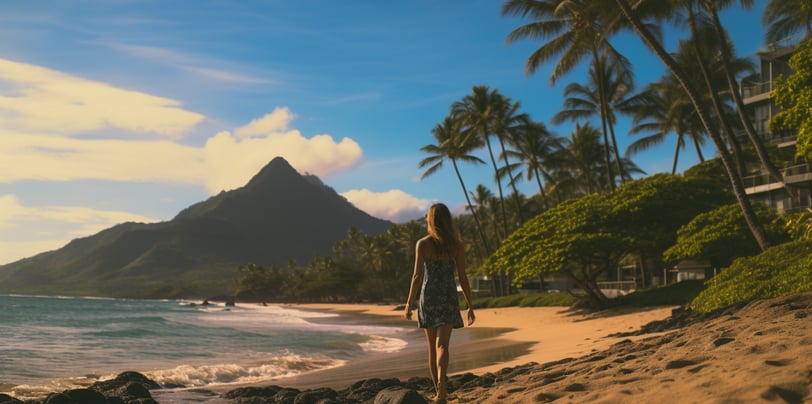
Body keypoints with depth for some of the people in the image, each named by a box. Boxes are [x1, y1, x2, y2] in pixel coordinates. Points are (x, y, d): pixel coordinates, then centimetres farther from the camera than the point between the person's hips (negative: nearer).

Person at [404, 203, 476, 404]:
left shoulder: (423, 244, -4)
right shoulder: (456, 245, 0)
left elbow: (417, 276, -7)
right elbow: (462, 278, -1)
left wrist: (409, 303, 0)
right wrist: (470, 306, 4)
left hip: (428, 298, 0)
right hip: (449, 298, 0)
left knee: (432, 347, 12)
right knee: (442, 344, -5)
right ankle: (441, 385, -28)